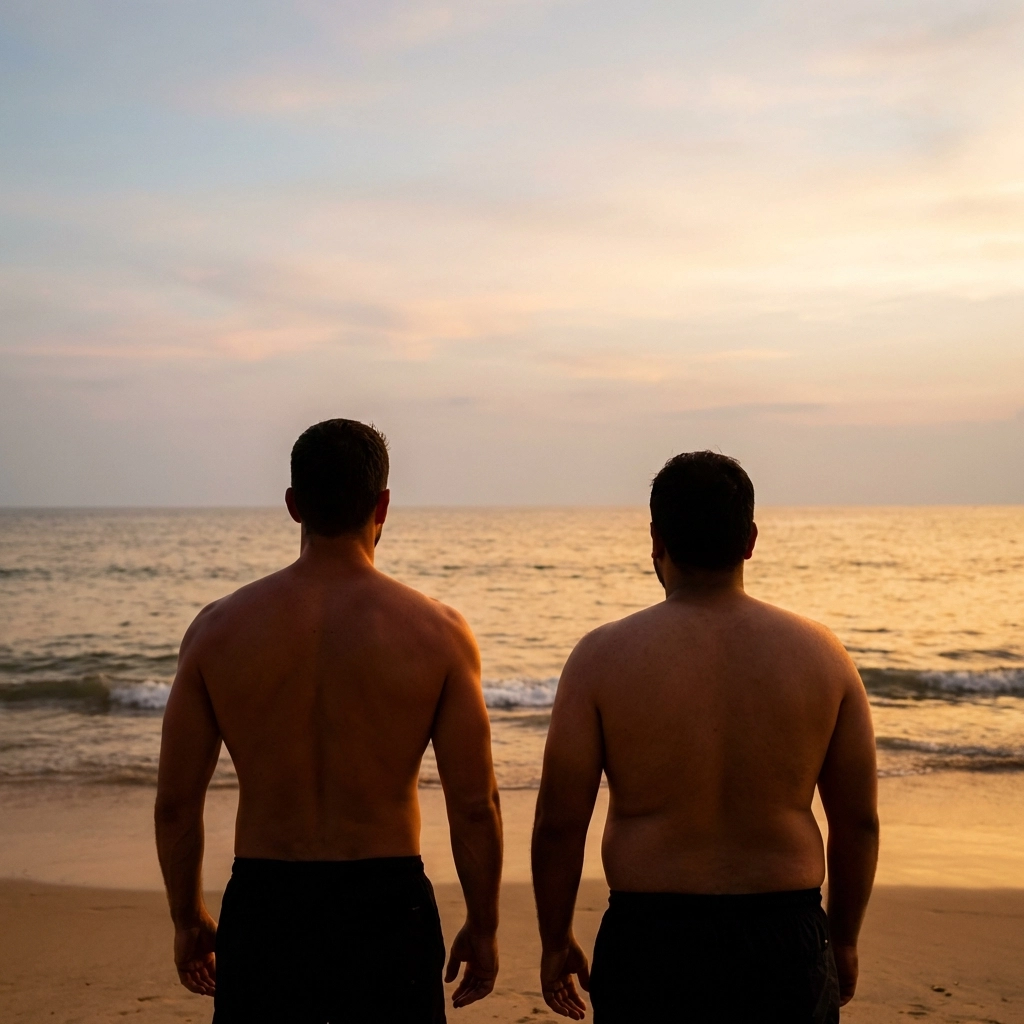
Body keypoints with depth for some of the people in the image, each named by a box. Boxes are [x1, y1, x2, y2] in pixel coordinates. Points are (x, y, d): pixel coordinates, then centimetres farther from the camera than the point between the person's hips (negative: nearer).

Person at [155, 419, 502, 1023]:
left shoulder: (218, 628, -4)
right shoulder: (437, 632, -9)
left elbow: (176, 804, 1)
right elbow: (475, 808, -7)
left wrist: (188, 919, 16)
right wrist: (483, 928, 7)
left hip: (261, 909, 2)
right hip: (387, 907, -1)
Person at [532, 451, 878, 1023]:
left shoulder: (603, 657, -7)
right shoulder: (821, 654, -1)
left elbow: (559, 823, -5)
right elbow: (859, 823, 4)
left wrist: (557, 942, 9)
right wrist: (843, 940, 17)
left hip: (651, 944, -1)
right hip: (788, 944, 2)